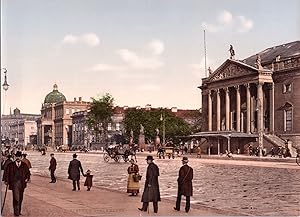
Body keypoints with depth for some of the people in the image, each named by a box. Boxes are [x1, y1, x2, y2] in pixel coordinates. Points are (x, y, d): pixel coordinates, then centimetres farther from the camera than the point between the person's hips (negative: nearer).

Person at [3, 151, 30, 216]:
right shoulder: (10, 165, 4)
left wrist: (27, 178, -3)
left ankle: (18, 211, 19)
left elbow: (28, 172, 13)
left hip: (22, 183, 3)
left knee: (20, 199, 8)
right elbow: (6, 173, 5)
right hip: (14, 183, -3)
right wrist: (6, 180, -4)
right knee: (16, 198, -11)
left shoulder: (24, 165, 10)